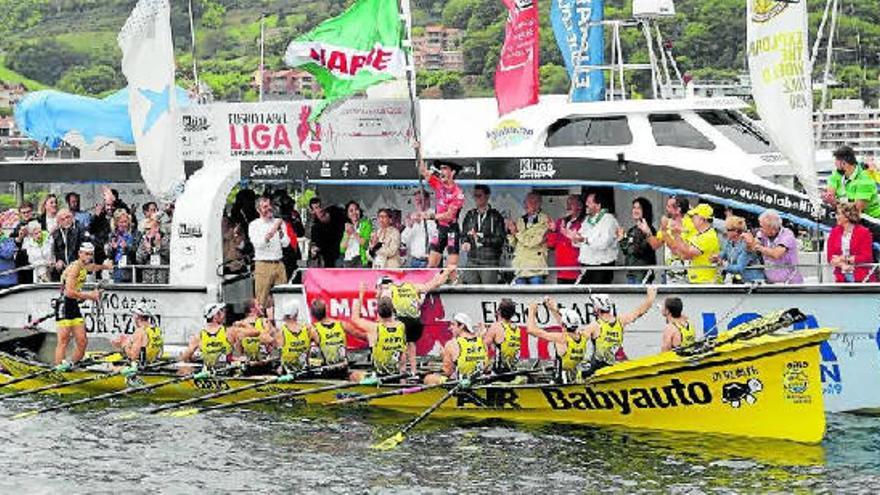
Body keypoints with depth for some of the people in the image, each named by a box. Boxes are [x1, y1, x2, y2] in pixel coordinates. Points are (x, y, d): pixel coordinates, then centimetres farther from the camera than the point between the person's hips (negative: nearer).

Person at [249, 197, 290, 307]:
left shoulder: (279, 222, 12)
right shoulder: (254, 225, 2)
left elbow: (286, 243, 4)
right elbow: (258, 244, -13)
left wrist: (280, 231, -14)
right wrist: (272, 232, -23)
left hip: (279, 264, 3)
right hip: (263, 265, -3)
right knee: (262, 300, -5)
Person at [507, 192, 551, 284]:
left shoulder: (544, 220, -3)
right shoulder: (521, 220, 15)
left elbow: (533, 241, -14)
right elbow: (514, 244, 15)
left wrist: (517, 232, -8)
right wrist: (510, 232, -2)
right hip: (520, 268, 6)